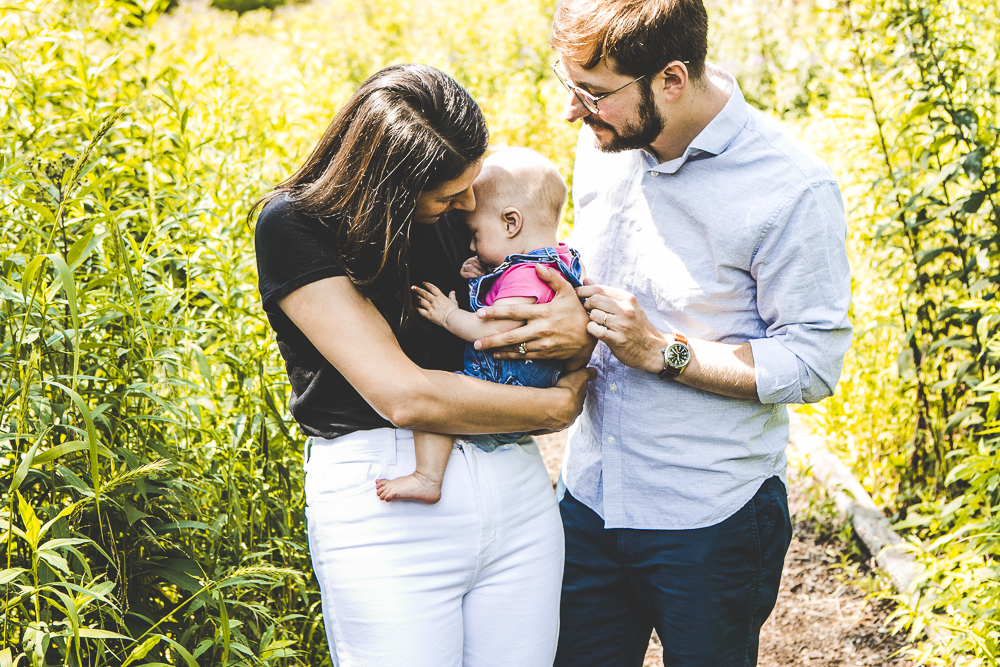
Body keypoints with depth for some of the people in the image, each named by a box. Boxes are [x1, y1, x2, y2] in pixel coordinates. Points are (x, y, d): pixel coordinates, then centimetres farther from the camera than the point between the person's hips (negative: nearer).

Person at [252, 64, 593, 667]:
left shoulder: (460, 205, 5)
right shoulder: (293, 226, -12)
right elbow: (403, 396, -20)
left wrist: (578, 329, -9)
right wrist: (556, 406, -10)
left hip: (516, 489, 5)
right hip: (382, 501, -5)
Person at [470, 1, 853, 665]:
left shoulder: (793, 190, -19)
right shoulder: (605, 143, 0)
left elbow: (814, 364, -15)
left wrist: (662, 350, -22)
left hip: (711, 522, -5)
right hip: (590, 498, 6)